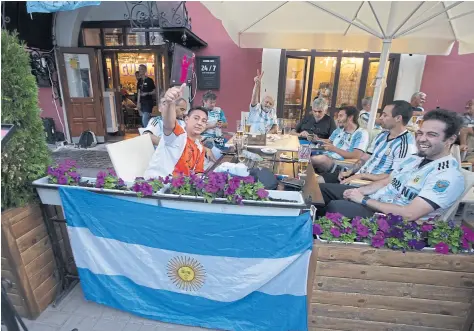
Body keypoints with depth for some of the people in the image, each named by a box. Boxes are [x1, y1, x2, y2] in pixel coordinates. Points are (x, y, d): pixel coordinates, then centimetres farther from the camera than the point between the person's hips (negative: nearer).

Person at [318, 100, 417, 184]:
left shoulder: (406, 144, -15)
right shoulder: (382, 135, 12)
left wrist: (362, 175, -19)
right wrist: (349, 171, -1)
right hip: (357, 176, 8)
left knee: (322, 188, -19)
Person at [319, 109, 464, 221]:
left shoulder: (449, 176, -17)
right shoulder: (414, 158, 10)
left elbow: (409, 214, -26)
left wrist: (364, 200, -20)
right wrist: (359, 190, -3)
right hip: (372, 201, 8)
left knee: (334, 207, -29)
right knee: (322, 190, 2)